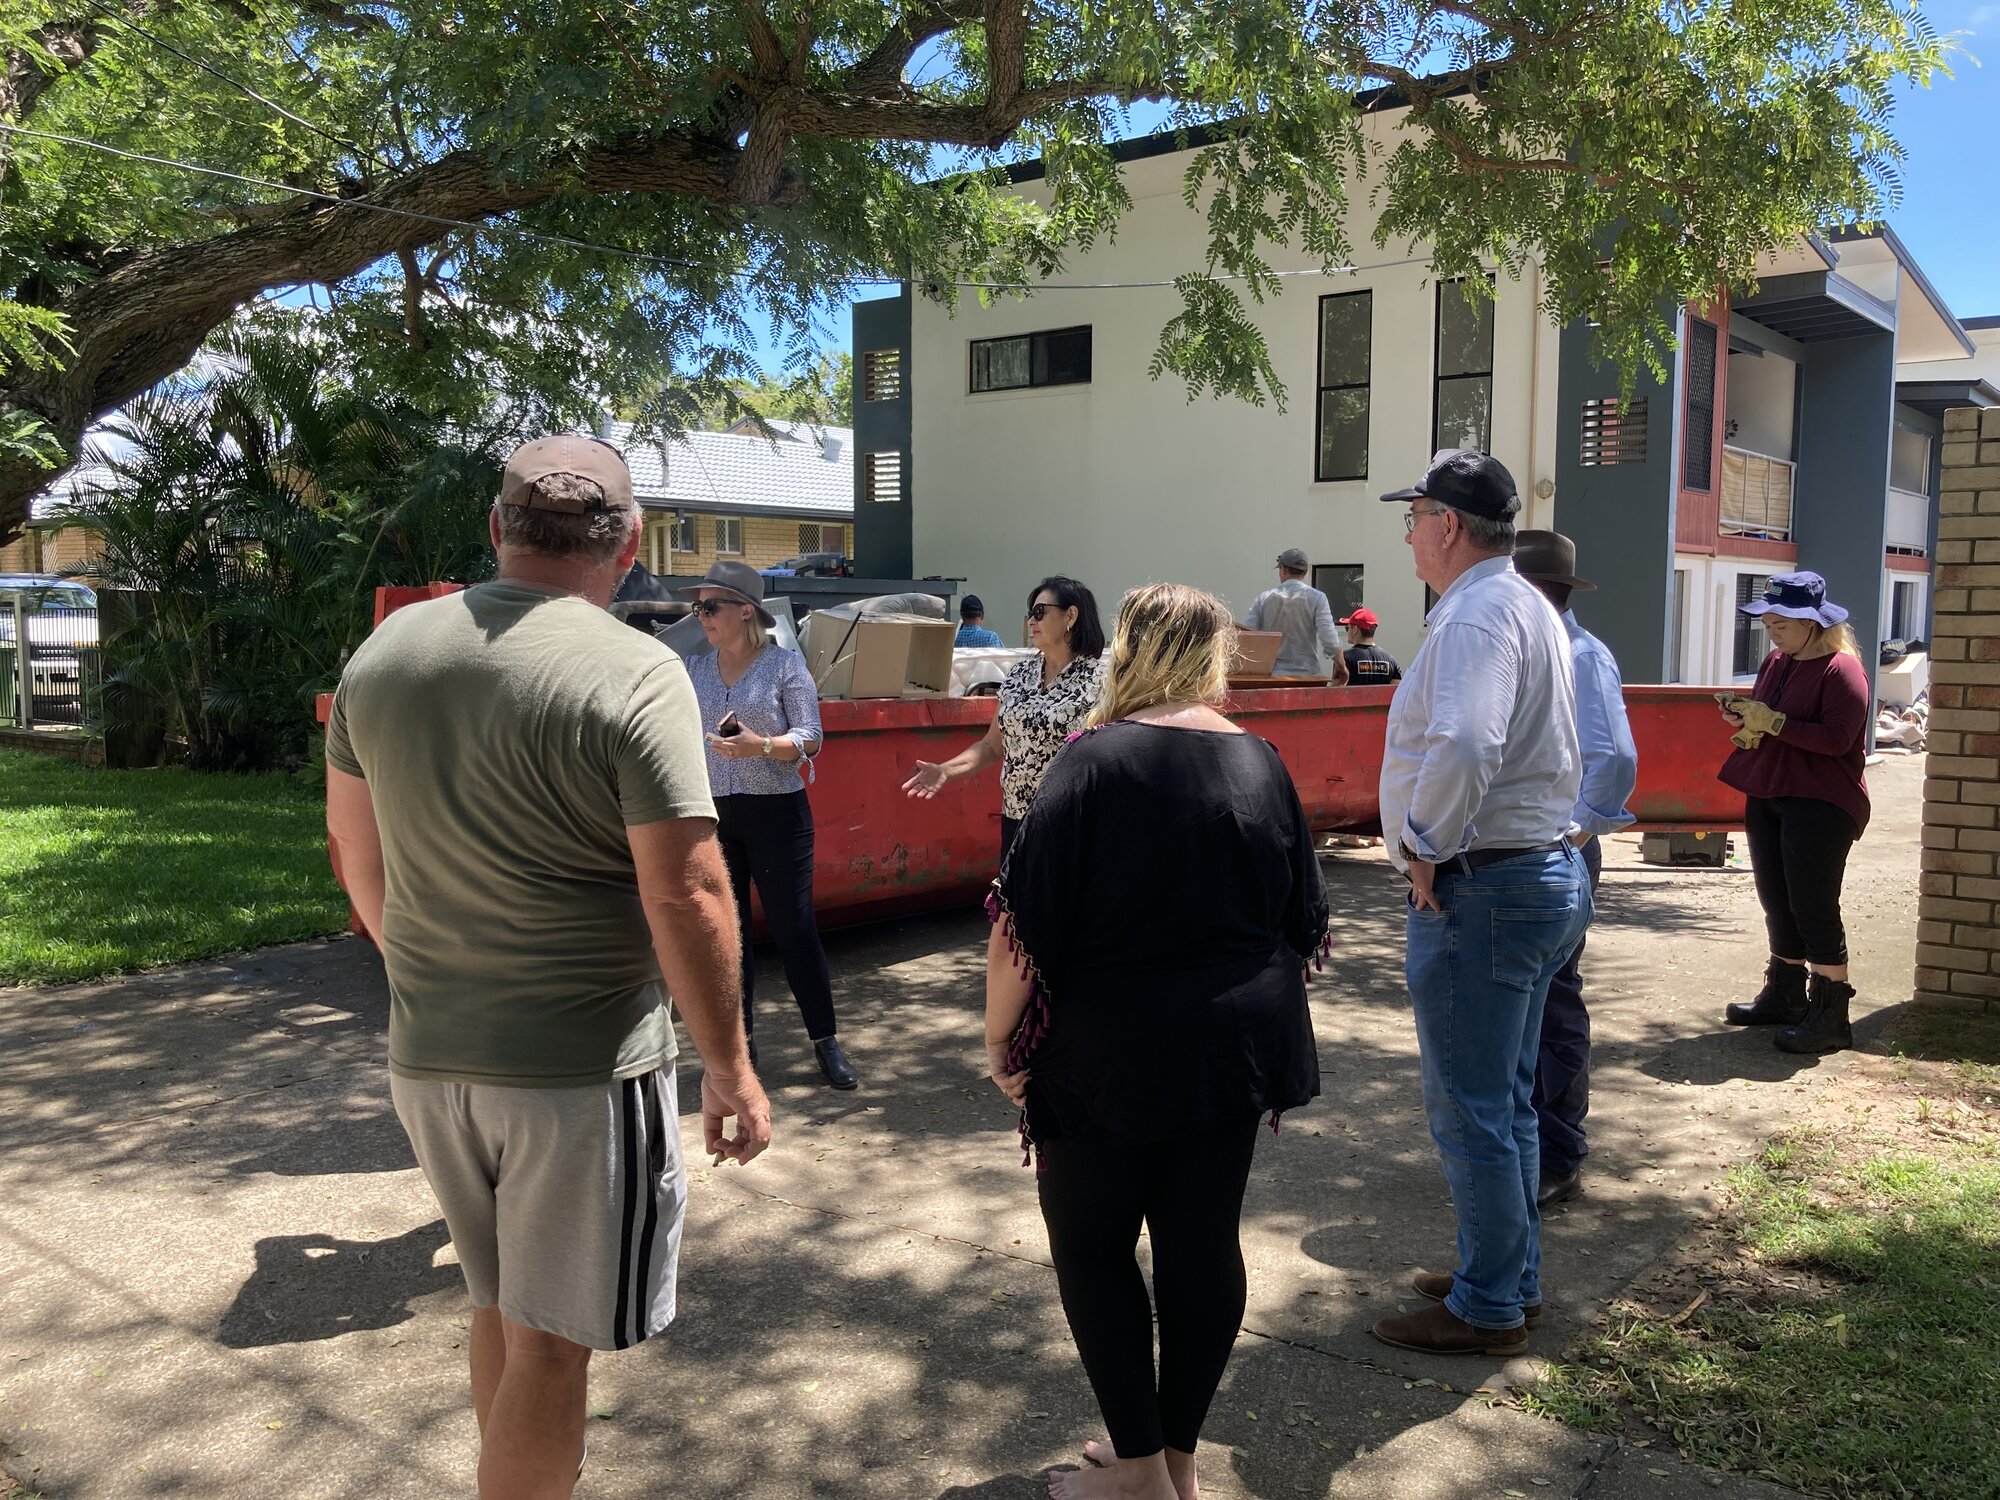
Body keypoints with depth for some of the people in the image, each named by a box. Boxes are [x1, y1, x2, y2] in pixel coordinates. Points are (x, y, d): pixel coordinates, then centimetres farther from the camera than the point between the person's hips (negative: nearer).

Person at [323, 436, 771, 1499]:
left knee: (500, 1306, 24)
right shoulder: (637, 674, -17)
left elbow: (355, 846, 12)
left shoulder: (384, 650, 1)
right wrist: (731, 1068, -9)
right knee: (550, 1341, 9)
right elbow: (686, 896, -20)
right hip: (581, 1068, -6)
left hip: (426, 1053, 6)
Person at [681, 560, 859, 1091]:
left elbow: (810, 738, -8)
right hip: (711, 813, 4)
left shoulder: (785, 664, -4)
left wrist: (762, 745, -25)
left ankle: (826, 1041, 8)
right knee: (726, 929, 9)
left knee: (794, 927, -2)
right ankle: (740, 1038, 22)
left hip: (776, 811, -4)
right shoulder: (694, 670, 8)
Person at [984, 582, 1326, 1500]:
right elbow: (1305, 923, 10)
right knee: (1203, 1243, 14)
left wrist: (1001, 1041, -4)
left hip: (1113, 1054, -5)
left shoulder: (1095, 762, -14)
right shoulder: (1260, 762, 3)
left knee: (1091, 1248, 11)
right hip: (1236, 1047, 5)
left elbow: (1023, 925, -16)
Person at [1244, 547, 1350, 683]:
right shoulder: (1316, 598, -1)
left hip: (1272, 676, 2)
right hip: (1307, 676, -2)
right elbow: (1329, 639, -9)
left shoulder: (1263, 599, 5)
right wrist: (1340, 666, 4)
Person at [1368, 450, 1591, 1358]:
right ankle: (1511, 1277, 33)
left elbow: (1463, 748, -37)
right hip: (1546, 869, 11)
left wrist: (1427, 847, -21)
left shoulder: (1475, 615, -18)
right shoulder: (1532, 609, 15)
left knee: (1469, 1112, 1)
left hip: (1478, 890, -10)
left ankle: (1487, 1309, 14)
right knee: (1508, 1103, 20)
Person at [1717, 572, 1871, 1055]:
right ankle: (1786, 993, 28)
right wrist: (1745, 717, 1)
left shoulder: (1841, 669, -12)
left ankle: (1831, 1016, 1)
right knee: (1777, 902, 15)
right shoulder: (1775, 663, 12)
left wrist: (1773, 722, -22)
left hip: (1820, 805, -8)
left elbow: (1838, 739, -20)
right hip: (1767, 796, 8)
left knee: (1814, 907, -6)